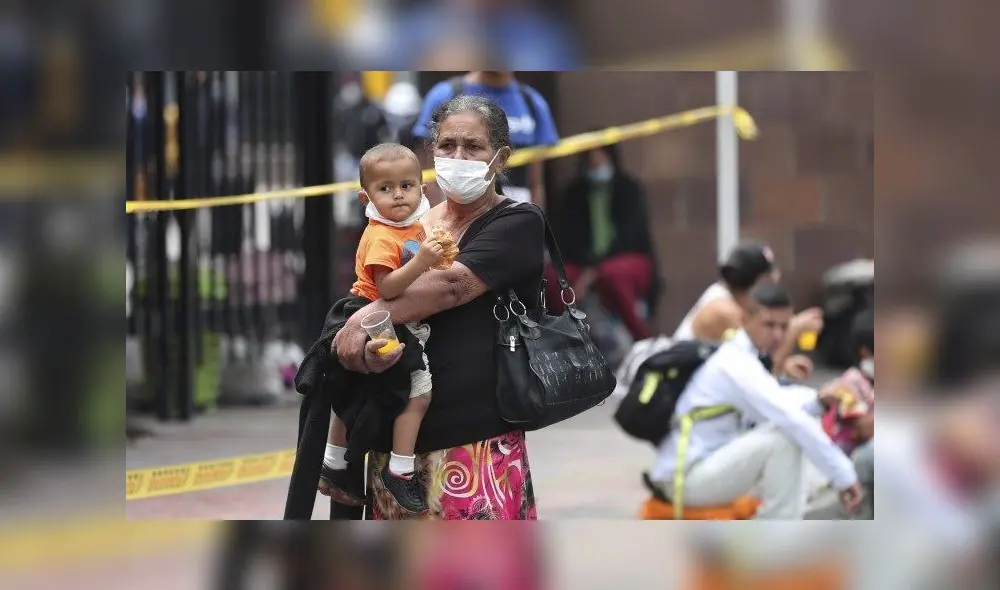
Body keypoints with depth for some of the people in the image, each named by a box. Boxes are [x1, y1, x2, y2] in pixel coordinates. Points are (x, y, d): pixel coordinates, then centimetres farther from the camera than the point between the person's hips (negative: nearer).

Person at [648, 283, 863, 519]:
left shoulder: (741, 358, 12)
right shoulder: (737, 365, -19)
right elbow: (792, 420, -29)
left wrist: (817, 404, -2)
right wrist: (843, 474, -29)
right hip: (686, 477, -11)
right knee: (785, 438, -25)